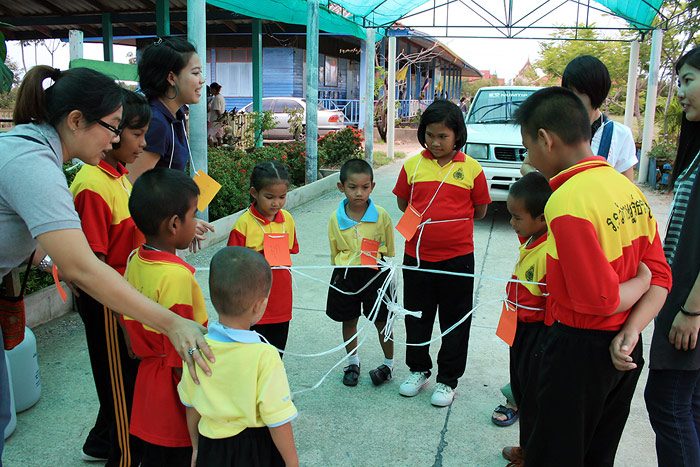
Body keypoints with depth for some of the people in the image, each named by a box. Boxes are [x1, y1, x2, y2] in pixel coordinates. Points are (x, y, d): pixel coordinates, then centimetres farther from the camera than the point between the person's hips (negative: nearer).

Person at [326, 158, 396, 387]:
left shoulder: (381, 216, -10)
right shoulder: (336, 218, -5)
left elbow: (389, 252, 1)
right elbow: (334, 253, 9)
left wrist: (386, 275, 2)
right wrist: (340, 273, 10)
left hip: (375, 274, -2)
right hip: (346, 275, 2)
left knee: (381, 321, 9)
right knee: (348, 321, 16)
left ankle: (389, 364, 29)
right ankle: (353, 362, 36)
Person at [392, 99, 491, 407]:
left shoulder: (471, 168, -4)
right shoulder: (413, 165, 0)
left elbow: (480, 211, 2)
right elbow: (403, 203, 10)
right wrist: (427, 219, -2)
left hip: (457, 257, -2)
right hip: (417, 256, 2)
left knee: (455, 320, 10)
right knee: (417, 316, 15)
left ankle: (447, 380, 27)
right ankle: (418, 369, 36)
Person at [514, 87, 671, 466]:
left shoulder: (566, 201, -25)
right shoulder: (627, 188, 2)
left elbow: (600, 300, -23)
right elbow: (660, 275, 4)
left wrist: (640, 282, -5)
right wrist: (630, 332, -8)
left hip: (578, 352, -8)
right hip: (623, 353, 8)